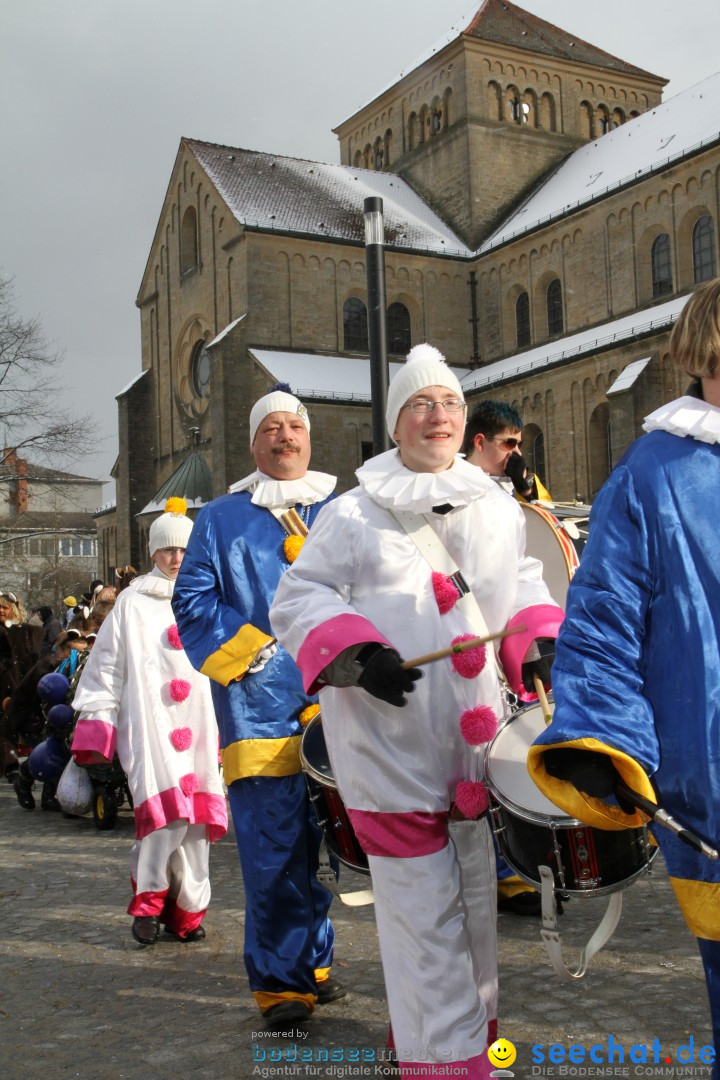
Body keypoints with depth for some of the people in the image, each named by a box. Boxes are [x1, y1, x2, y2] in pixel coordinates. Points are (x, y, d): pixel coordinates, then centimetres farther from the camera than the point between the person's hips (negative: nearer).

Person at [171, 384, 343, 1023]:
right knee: (273, 847, -5)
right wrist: (250, 654, -8)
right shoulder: (223, 519, 12)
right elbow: (193, 600, 4)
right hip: (262, 707, -2)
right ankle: (280, 981, 6)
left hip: (338, 705, 3)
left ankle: (312, 962, 25)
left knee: (322, 844, 9)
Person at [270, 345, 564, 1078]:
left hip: (482, 735, 5)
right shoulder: (353, 514, 2)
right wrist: (356, 655, -18)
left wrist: (537, 645, 2)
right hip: (391, 740, -4)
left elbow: (523, 586, 23)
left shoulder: (499, 509, 17)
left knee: (484, 892, 13)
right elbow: (298, 600, -1)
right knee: (424, 904, -2)